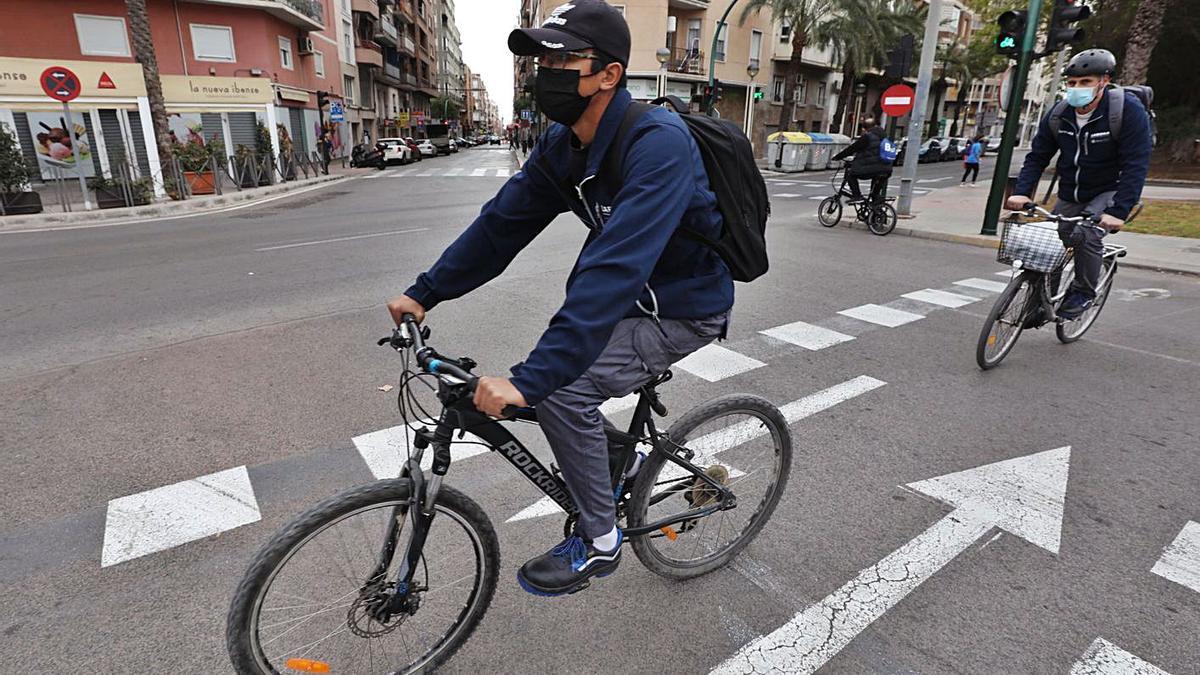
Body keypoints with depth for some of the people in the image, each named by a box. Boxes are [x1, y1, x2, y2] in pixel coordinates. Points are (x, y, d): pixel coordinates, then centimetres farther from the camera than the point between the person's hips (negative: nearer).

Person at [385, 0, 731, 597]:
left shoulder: (656, 143, -30)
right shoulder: (561, 144, -4)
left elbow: (614, 270, -40)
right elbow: (502, 222, 0)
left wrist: (528, 380, -42)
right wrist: (424, 293, -3)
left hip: (684, 309, -8)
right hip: (627, 296, 8)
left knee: (561, 386, -23)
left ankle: (599, 541, 0)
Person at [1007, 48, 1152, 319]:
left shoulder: (1129, 110, -20)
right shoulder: (1058, 114, -5)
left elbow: (1136, 166, -24)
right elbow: (1037, 156, -1)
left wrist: (1118, 211, -34)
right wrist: (1021, 192, -18)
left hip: (1110, 192, -5)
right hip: (1070, 195, 5)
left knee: (1086, 235, -27)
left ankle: (1084, 292, -5)